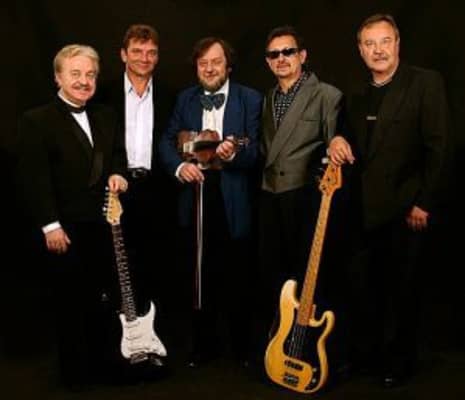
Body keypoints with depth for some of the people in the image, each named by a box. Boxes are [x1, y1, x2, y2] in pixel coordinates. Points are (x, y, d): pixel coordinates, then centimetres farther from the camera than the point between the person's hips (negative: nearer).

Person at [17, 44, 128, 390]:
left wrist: (117, 173, -2)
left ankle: (101, 364, 28)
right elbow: (34, 178, -12)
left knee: (101, 299, 12)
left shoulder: (106, 116, 11)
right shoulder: (36, 120, -7)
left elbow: (118, 154, 22)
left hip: (105, 224, 5)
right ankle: (76, 372, 21)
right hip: (67, 227, -5)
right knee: (71, 301, 7)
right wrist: (50, 225, -16)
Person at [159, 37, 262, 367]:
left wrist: (234, 154, -30)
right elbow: (168, 141, 6)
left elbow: (256, 151, -9)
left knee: (237, 277, 6)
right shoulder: (185, 99, 10)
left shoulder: (251, 99, -2)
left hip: (234, 202, -3)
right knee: (201, 276, 13)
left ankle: (242, 344, 26)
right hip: (196, 198, 3)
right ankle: (204, 342, 29)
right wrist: (179, 166, -13)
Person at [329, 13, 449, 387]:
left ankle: (398, 362, 22)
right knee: (363, 285, 11)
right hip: (365, 210, 6)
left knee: (401, 287, 6)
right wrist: (339, 144, -5)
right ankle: (364, 353, 27)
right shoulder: (357, 98, 14)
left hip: (404, 207, -5)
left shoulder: (426, 82, -5)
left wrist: (424, 203, -15)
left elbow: (437, 146, -11)